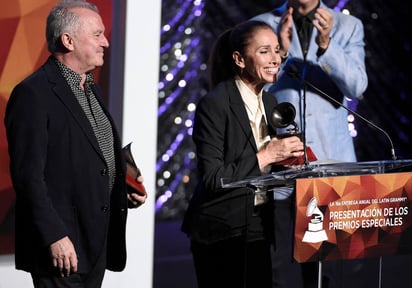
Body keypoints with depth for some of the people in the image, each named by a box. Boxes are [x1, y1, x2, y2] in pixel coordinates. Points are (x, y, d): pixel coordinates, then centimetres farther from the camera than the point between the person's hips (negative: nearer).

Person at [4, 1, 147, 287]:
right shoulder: (33, 94, -11)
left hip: (97, 246, 8)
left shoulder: (92, 90, 17)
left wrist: (124, 190, 8)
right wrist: (54, 237, -21)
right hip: (62, 247, -8)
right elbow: (28, 175, -17)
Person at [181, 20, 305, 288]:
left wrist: (286, 156, -2)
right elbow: (212, 178, -19)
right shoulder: (214, 105, -14)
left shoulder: (269, 102, 9)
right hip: (222, 232, -7)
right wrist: (265, 156, -20)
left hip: (259, 226, 7)